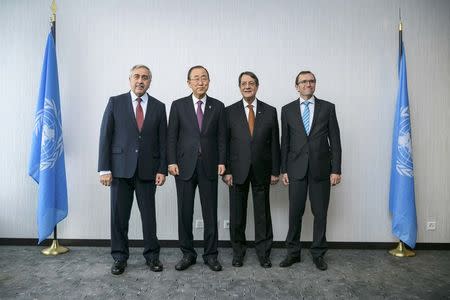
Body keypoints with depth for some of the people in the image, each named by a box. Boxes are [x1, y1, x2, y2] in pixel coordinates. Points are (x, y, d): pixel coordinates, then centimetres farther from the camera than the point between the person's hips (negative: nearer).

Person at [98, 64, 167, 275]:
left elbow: (162, 140, 5)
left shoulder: (159, 107, 7)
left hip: (147, 170, 1)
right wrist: (104, 169, -6)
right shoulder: (115, 102, 3)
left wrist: (162, 169, -2)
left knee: (149, 214, 7)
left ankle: (152, 255, 22)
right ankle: (120, 257, 23)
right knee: (119, 215, 7)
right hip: (120, 168, 0)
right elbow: (105, 137, 0)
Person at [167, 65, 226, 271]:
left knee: (210, 213, 5)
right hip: (184, 166, 0)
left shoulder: (218, 106, 7)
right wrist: (171, 161, -7)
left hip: (209, 166, 1)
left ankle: (211, 254, 19)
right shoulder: (178, 105, 4)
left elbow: (221, 137, 6)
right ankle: (188, 254, 22)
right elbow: (171, 136, 2)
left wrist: (221, 162, -2)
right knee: (185, 212, 7)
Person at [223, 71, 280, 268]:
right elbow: (225, 143, 0)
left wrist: (275, 171, 1)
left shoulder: (270, 111, 4)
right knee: (237, 214, 9)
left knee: (263, 213, 8)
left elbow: (274, 143, 4)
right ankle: (238, 252, 26)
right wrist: (226, 170, -6)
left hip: (261, 171, 1)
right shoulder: (230, 111, 1)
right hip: (237, 170, 0)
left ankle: (264, 253, 24)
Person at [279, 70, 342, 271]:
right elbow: (285, 142, 6)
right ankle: (293, 252, 22)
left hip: (321, 168, 0)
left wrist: (336, 169, -4)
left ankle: (318, 253, 24)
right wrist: (283, 170, 2)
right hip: (296, 169, 0)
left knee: (320, 213, 8)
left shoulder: (328, 108, 4)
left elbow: (335, 140, 2)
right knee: (295, 212, 6)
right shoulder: (287, 110, 6)